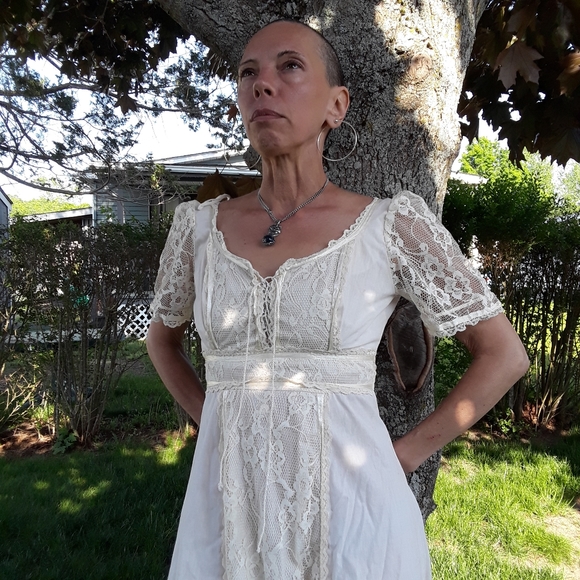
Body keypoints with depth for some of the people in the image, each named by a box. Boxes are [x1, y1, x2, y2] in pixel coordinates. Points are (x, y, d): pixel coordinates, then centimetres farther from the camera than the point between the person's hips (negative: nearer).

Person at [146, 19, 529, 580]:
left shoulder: (392, 225, -7)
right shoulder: (200, 225, 1)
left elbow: (505, 355, 0)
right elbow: (162, 338, 19)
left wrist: (403, 455, -3)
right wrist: (216, 422, 8)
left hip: (350, 512, -2)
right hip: (228, 513, 3)